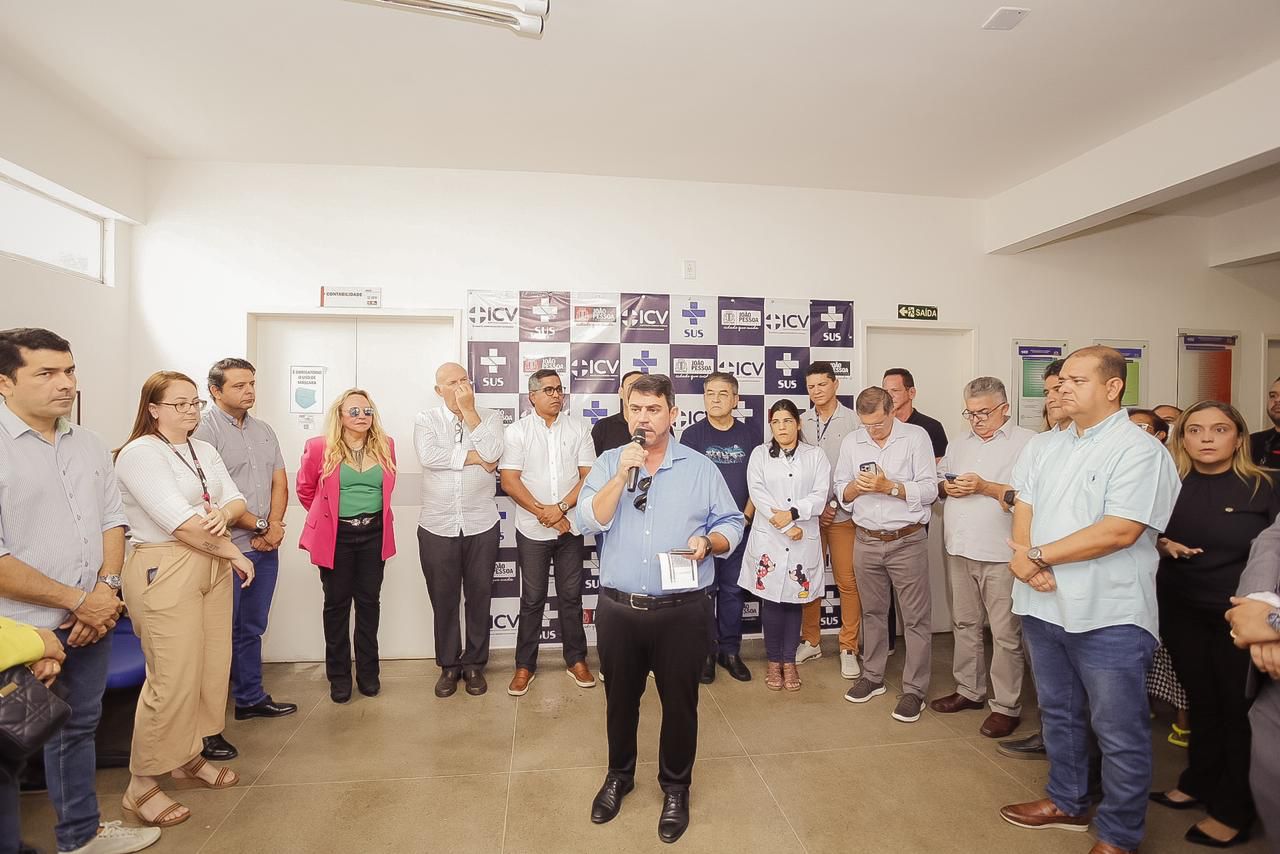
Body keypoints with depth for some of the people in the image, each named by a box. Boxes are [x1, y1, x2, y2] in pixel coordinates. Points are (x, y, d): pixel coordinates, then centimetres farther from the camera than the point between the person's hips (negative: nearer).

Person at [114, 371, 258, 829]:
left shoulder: (205, 450, 13)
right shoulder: (140, 453, -12)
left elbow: (237, 500, 9)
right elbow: (182, 523, -19)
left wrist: (224, 515, -14)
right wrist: (234, 553, -11)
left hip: (213, 565, 8)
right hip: (164, 571, -8)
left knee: (212, 667, 12)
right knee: (172, 680, -5)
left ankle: (189, 756, 31)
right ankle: (140, 787, 12)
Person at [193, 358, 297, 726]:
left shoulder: (264, 431, 12)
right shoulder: (204, 430, -11)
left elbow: (279, 481, 9)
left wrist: (275, 526, -6)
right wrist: (260, 526, -11)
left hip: (265, 547, 7)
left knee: (252, 629, 17)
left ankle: (251, 698, 30)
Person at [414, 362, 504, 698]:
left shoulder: (489, 417, 2)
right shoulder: (426, 420, 2)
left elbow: (492, 452, -17)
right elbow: (428, 456, -17)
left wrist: (469, 410, -12)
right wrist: (476, 457, -13)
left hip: (481, 525, 0)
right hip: (437, 526, 0)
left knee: (479, 596, 10)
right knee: (443, 598, 11)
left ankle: (474, 663, 26)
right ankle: (448, 665, 27)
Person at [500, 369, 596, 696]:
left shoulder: (578, 427, 2)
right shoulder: (517, 431, -2)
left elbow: (588, 475, -2)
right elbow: (509, 481, -7)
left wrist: (561, 508, -14)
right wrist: (543, 513, -13)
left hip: (571, 528, 1)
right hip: (532, 530, -1)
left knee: (571, 596, 11)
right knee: (532, 599, 7)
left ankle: (576, 660, 25)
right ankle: (525, 665, 20)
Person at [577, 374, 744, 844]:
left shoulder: (701, 468, 0)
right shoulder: (608, 464, 2)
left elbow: (731, 524, 2)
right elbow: (589, 522, -10)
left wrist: (709, 542, -18)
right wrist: (622, 475, -19)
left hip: (681, 611, -1)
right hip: (617, 608, 2)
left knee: (679, 702, 11)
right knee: (620, 698, 19)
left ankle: (676, 787, 35)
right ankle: (619, 775, 43)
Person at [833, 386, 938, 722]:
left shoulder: (916, 436, -5)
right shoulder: (851, 442, 5)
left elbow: (929, 490, -10)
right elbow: (841, 492, 7)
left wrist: (889, 486, -20)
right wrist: (857, 486, -14)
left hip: (908, 541, -3)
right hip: (867, 541, 4)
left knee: (916, 617, 2)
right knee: (872, 612, 16)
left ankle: (914, 689, 13)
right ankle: (872, 676, 30)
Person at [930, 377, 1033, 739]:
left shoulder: (1027, 443, -6)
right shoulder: (958, 446, 17)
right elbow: (936, 486, 20)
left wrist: (985, 487, -18)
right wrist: (946, 487, -1)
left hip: (1001, 554, -6)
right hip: (959, 548, 7)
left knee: (1005, 634, 1)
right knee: (964, 624, 16)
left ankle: (1007, 705, 14)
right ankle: (969, 690, 30)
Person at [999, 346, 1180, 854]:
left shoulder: (1140, 451, -12)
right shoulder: (1045, 447, 10)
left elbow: (1120, 531, -21)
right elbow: (1023, 507, 7)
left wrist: (1038, 555, -16)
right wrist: (1027, 561, -11)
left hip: (1108, 617, -6)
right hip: (1043, 605, 7)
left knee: (1120, 733, 7)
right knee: (1059, 713, 21)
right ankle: (1067, 802, 39)